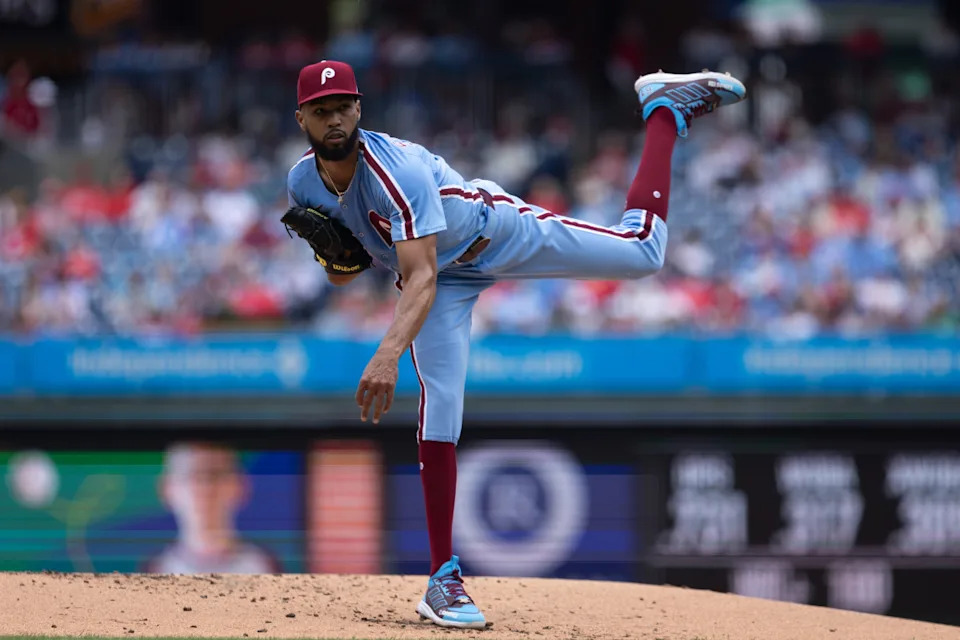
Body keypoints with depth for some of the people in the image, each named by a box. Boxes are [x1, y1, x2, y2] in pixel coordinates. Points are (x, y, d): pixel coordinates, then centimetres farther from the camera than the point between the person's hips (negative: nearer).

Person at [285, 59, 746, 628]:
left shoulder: (395, 167, -38)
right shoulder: (303, 185, -16)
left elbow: (421, 278, -47)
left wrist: (388, 355, -62)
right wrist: (337, 258, -21)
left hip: (497, 234, -4)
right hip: (442, 273, 4)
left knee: (642, 253, -3)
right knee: (439, 408, -11)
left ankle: (665, 107, 18)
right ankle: (444, 579, -7)